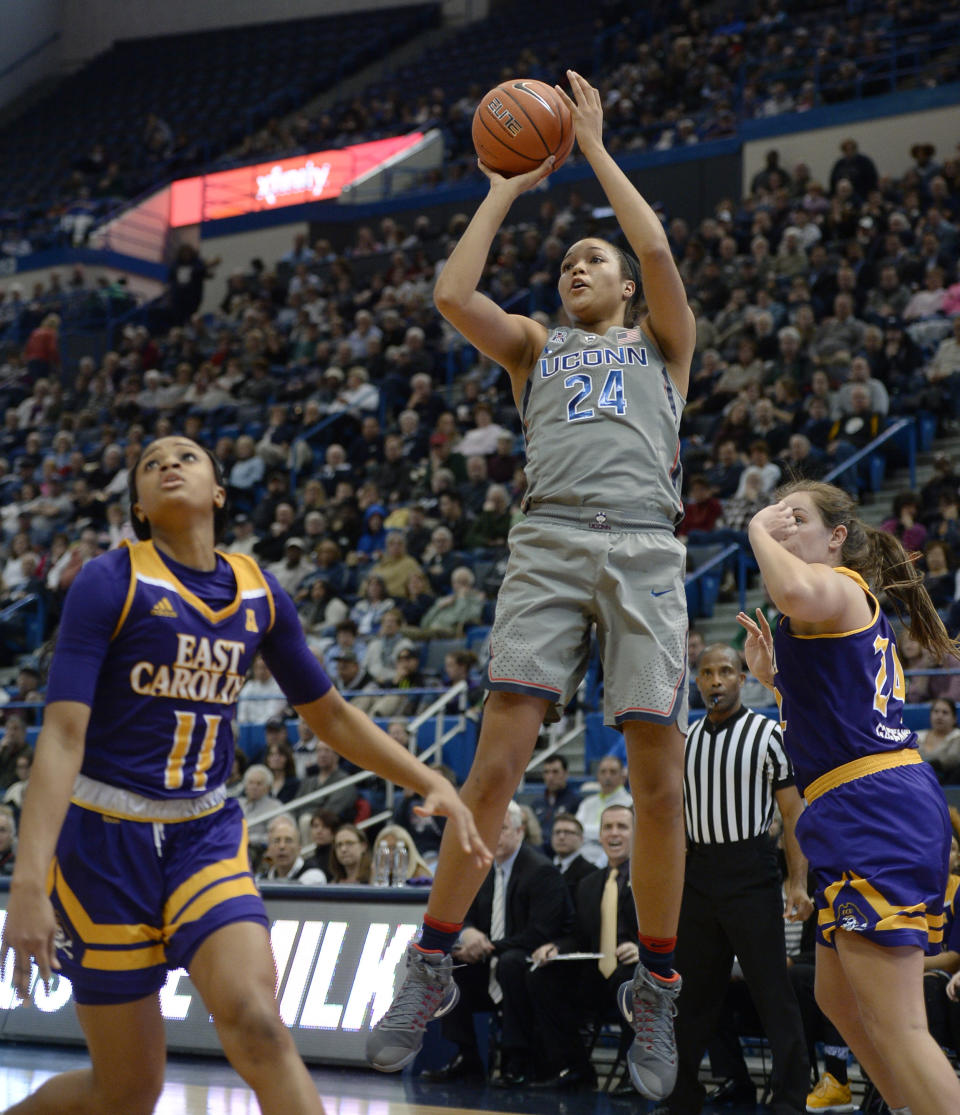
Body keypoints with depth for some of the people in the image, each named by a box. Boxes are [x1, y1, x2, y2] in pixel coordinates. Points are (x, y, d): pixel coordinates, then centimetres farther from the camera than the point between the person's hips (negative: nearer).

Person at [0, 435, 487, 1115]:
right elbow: (63, 734, -18)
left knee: (255, 1022, -22)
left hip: (206, 833, 3)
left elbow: (331, 715, 18)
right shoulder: (112, 582, -10)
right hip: (105, 833, -3)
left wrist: (432, 784, 7)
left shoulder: (260, 594, 5)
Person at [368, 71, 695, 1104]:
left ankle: (655, 987, 7)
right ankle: (432, 966, -5)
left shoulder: (662, 341, 21)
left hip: (645, 546, -1)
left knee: (658, 779, -4)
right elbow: (452, 293, 9)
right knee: (495, 760, -11)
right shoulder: (536, 344, 26)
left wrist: (595, 145, 9)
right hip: (548, 542, 1)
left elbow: (658, 253, 2)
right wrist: (506, 187, 18)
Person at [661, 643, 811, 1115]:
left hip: (751, 872, -5)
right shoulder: (685, 740, 11)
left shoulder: (768, 734, -4)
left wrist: (798, 882, -14)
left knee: (773, 991, -5)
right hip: (698, 874, 5)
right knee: (693, 992, 10)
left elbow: (793, 813, -6)